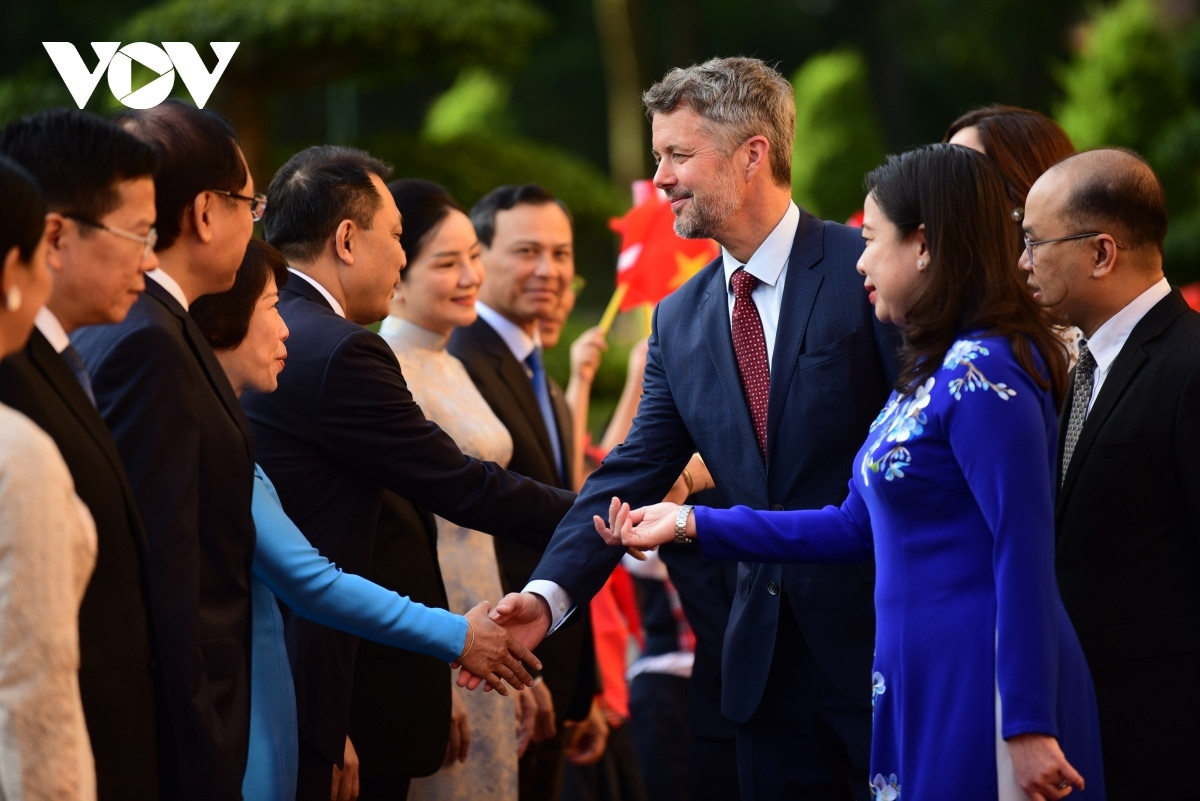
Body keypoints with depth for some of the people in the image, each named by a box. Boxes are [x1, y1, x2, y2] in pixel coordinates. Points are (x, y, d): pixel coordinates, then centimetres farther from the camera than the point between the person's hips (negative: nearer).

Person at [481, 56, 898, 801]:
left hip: (877, 630, -5)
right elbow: (633, 474, 6)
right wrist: (548, 593, -8)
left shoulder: (867, 269, -6)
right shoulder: (680, 321, 10)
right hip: (758, 651, 5)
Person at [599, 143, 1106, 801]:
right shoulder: (930, 371, 15)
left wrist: (1028, 729, -22)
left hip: (980, 692, -9)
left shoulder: (981, 375, -15)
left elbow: (1024, 556, -19)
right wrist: (693, 524, 18)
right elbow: (857, 524, 18)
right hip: (923, 680, 9)